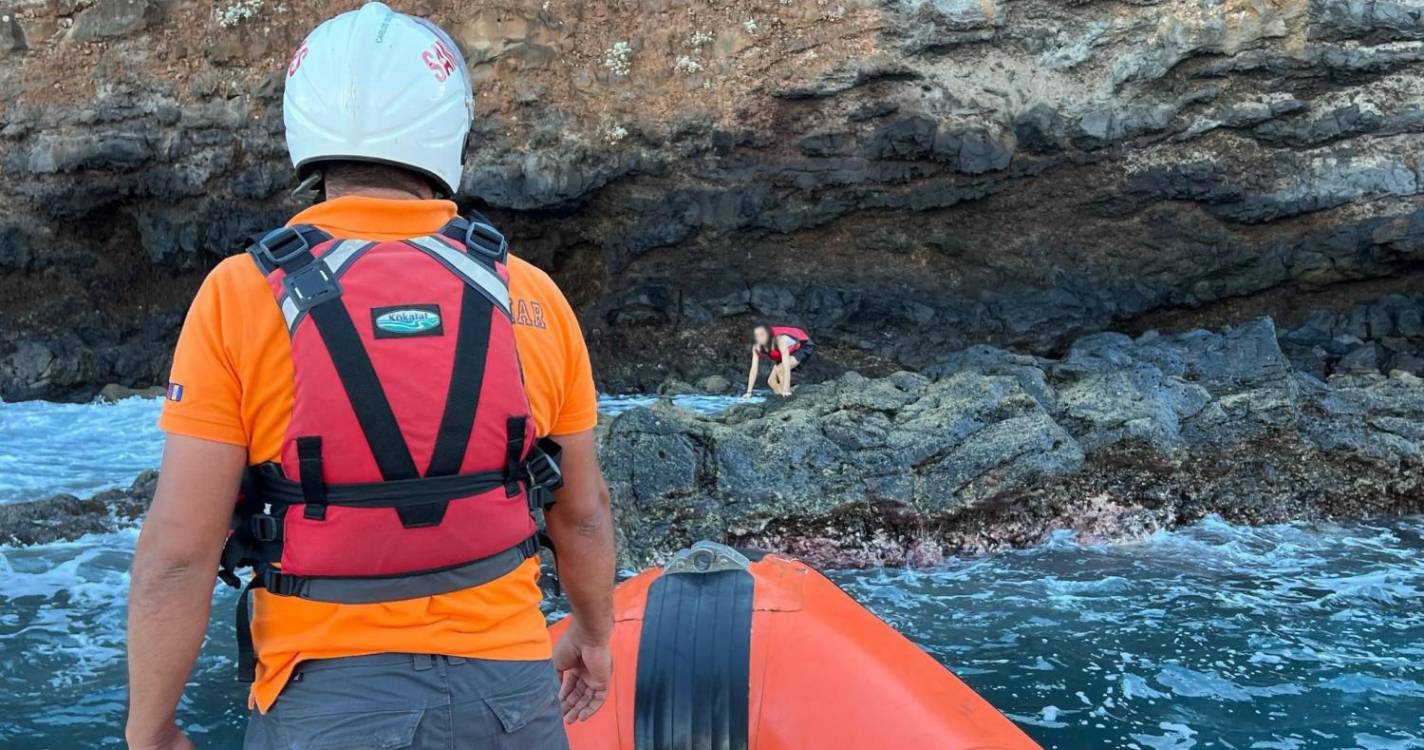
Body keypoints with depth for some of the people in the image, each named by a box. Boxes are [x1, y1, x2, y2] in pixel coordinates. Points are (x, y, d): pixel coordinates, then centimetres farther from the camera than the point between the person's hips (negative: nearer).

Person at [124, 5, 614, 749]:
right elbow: (582, 510, 7)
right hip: (507, 684, 2)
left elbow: (178, 550, -12)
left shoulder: (242, 298, -11)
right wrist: (594, 632, 24)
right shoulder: (530, 297, -3)